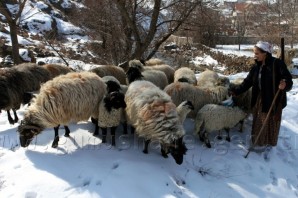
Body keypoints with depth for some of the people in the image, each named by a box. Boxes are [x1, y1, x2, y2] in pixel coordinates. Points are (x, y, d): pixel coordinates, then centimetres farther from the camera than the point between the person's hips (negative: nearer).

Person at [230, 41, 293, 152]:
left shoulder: (277, 64, -18)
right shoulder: (256, 67, 2)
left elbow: (288, 80, -21)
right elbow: (247, 82, 7)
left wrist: (285, 85, -43)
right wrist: (236, 91, 1)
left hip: (274, 99, -6)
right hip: (259, 99, 6)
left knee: (270, 122, 9)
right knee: (258, 121, 16)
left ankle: (268, 143, 27)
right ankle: (259, 141, 34)